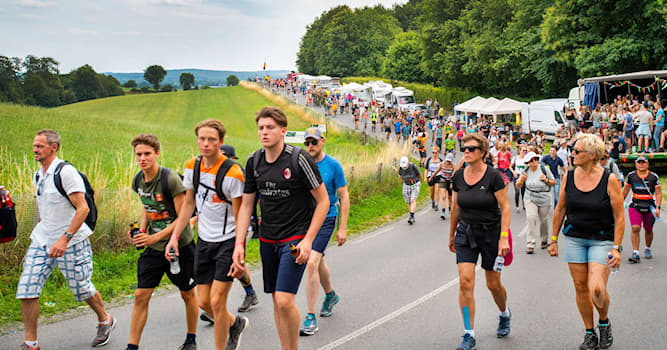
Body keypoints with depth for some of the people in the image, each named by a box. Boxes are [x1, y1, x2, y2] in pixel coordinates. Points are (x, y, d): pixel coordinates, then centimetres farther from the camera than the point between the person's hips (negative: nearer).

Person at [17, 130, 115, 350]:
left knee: (81, 288, 7)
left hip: (71, 241, -7)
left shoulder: (66, 172, -16)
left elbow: (83, 209, -21)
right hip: (42, 240, 7)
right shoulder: (38, 175, 10)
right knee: (26, 290, -4)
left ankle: (105, 321, 35)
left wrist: (64, 239, -27)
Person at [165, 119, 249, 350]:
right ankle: (235, 323, 37)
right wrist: (174, 236, 9)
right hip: (204, 241, 6)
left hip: (227, 241, -6)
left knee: (217, 301, -10)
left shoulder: (232, 173, -17)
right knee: (204, 302, 9)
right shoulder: (192, 167, 2)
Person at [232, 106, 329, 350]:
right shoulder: (254, 162, 3)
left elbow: (323, 201, -8)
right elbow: (246, 205, 10)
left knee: (284, 300, -14)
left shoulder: (298, 159, -13)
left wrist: (308, 240, -14)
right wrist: (239, 244, 2)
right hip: (267, 239, 6)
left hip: (295, 238, -6)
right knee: (276, 299, 11)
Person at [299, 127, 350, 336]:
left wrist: (343, 228, -8)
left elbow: (344, 197, -4)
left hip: (325, 219, -5)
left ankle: (311, 318, -12)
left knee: (312, 263, -17)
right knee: (318, 262, 20)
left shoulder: (333, 165, -7)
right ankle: (330, 295, 48)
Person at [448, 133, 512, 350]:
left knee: (493, 284, 9)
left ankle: (505, 315, 42)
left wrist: (503, 237, -19)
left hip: (491, 232, -3)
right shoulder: (458, 176, 1)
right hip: (466, 233, 3)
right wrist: (451, 234, 19)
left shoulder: (493, 176, -13)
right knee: (465, 282, -10)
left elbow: (505, 207, -11)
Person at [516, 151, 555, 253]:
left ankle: (544, 241, 36)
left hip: (544, 200, 0)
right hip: (530, 199, 0)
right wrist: (521, 180, -14)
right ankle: (530, 245, -19)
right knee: (531, 218, -19)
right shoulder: (526, 172, -1)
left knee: (544, 221, 9)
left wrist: (546, 180, -17)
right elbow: (518, 186, 6)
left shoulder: (544, 169, -5)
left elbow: (554, 183, 3)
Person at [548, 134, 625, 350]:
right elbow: (560, 210, 10)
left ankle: (604, 322, 18)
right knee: (580, 287, 5)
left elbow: (619, 217, -8)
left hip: (601, 240, -4)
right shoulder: (569, 177, 0)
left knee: (597, 289, -13)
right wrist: (553, 239, 10)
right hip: (574, 239, 4)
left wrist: (616, 248, -13)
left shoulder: (609, 180, -11)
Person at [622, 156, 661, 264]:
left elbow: (658, 194, 0)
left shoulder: (654, 177, -1)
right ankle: (635, 254, -16)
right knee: (635, 228, -16)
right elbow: (625, 191, 17)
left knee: (648, 230, 13)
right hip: (635, 206, 0)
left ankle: (648, 249, 38)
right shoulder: (631, 176, 4)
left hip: (649, 206, 0)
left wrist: (658, 207, -11)